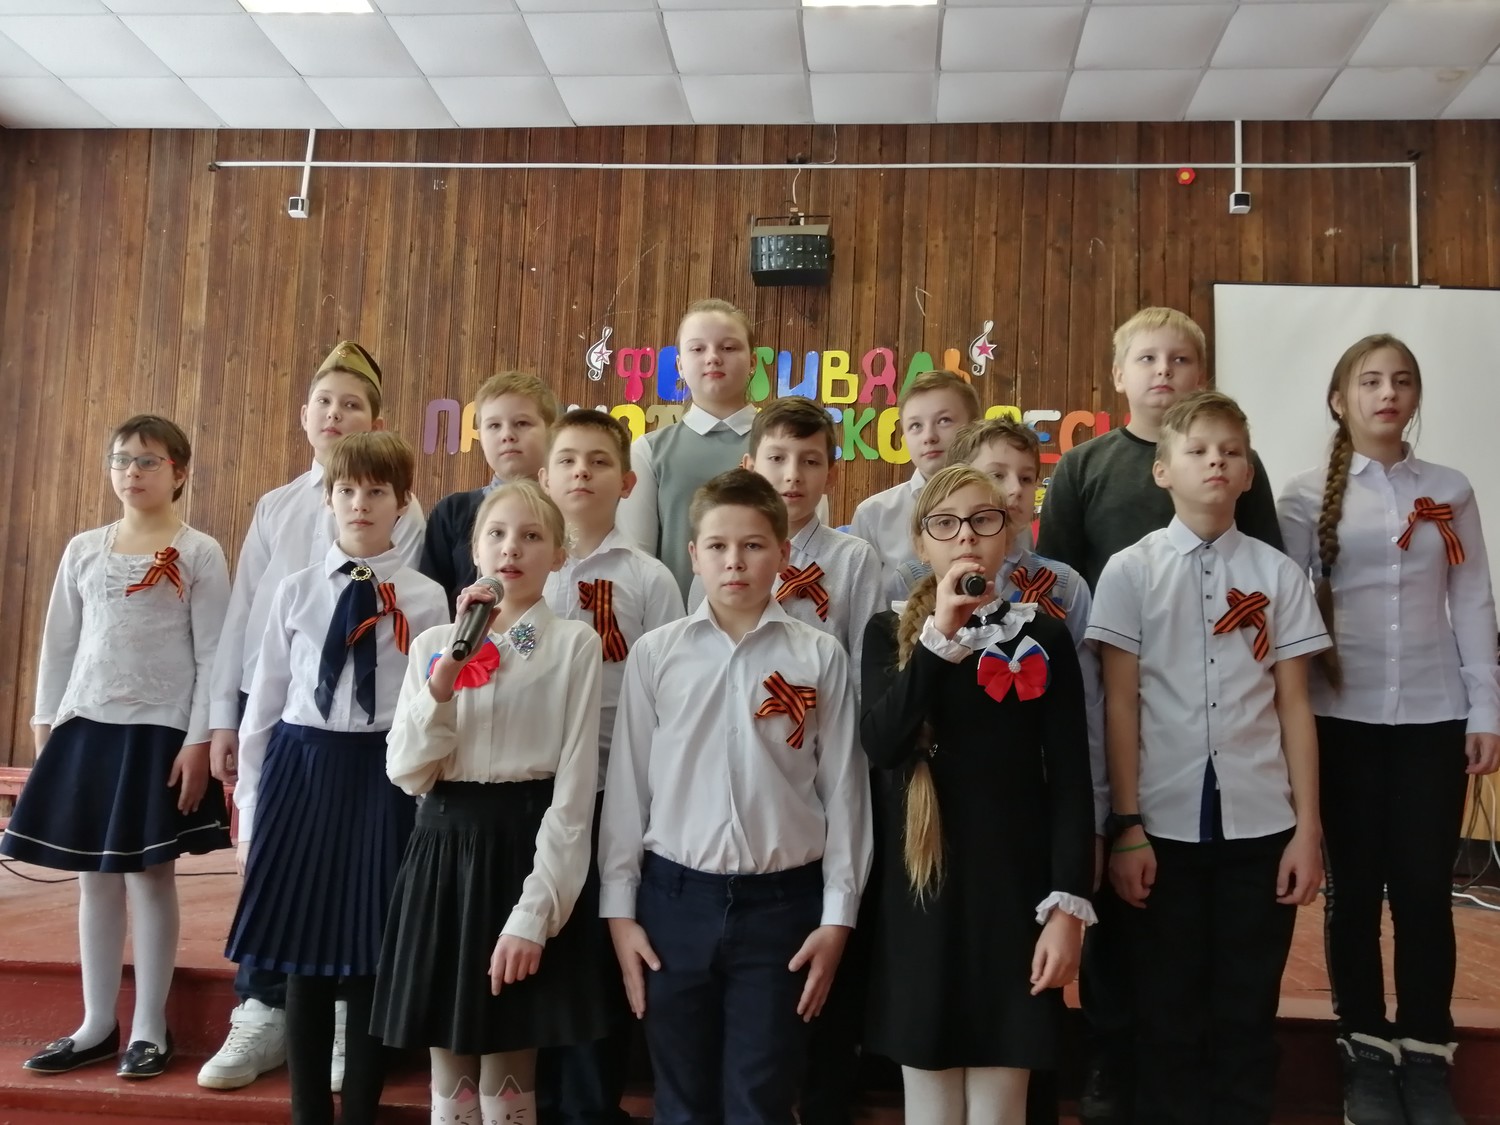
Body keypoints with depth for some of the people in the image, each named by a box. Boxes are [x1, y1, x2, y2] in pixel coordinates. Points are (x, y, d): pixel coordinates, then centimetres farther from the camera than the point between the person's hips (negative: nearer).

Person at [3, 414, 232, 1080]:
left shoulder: (199, 554, -3)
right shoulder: (83, 549, 9)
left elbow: (213, 655, -6)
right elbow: (59, 642, 13)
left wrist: (199, 741, -11)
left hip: (160, 730, -4)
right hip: (87, 725, 4)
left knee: (150, 874, 2)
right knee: (95, 877, 9)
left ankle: (150, 1028, 14)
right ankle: (97, 1024, 22)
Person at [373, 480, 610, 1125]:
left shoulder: (575, 644, -4)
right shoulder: (434, 643, 7)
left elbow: (575, 788, -9)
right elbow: (407, 773, -1)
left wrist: (535, 914, -15)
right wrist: (443, 680, -15)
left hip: (528, 848, -3)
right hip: (443, 850, 4)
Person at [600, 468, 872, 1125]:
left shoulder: (820, 658, -1)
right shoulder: (654, 654, 0)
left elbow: (843, 789, 1)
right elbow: (627, 785, 3)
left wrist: (837, 916, 0)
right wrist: (619, 908, 3)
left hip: (780, 901, -1)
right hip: (675, 897, 1)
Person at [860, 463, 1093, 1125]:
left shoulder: (1045, 637, 1)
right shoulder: (891, 633, 2)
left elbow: (1070, 781, -2)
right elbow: (880, 744, -15)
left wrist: (1068, 904, -8)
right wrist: (941, 632, -20)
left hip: (1014, 887, 0)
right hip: (919, 887, 1)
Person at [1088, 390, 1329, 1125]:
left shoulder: (1278, 574, 4)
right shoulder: (1129, 572, -1)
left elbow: (1293, 705, 5)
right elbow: (1119, 705, -3)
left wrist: (1307, 827, 2)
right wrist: (1127, 825, -6)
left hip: (1260, 823, 2)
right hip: (1165, 824, -1)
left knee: (1248, 1010, 11)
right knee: (1167, 1009, 9)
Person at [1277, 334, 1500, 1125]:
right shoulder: (1308, 496, 1)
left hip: (1433, 716, 1)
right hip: (1343, 718, -1)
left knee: (1425, 889, 4)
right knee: (1355, 887, 6)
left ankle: (1426, 1054, 20)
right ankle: (1367, 1052, 21)